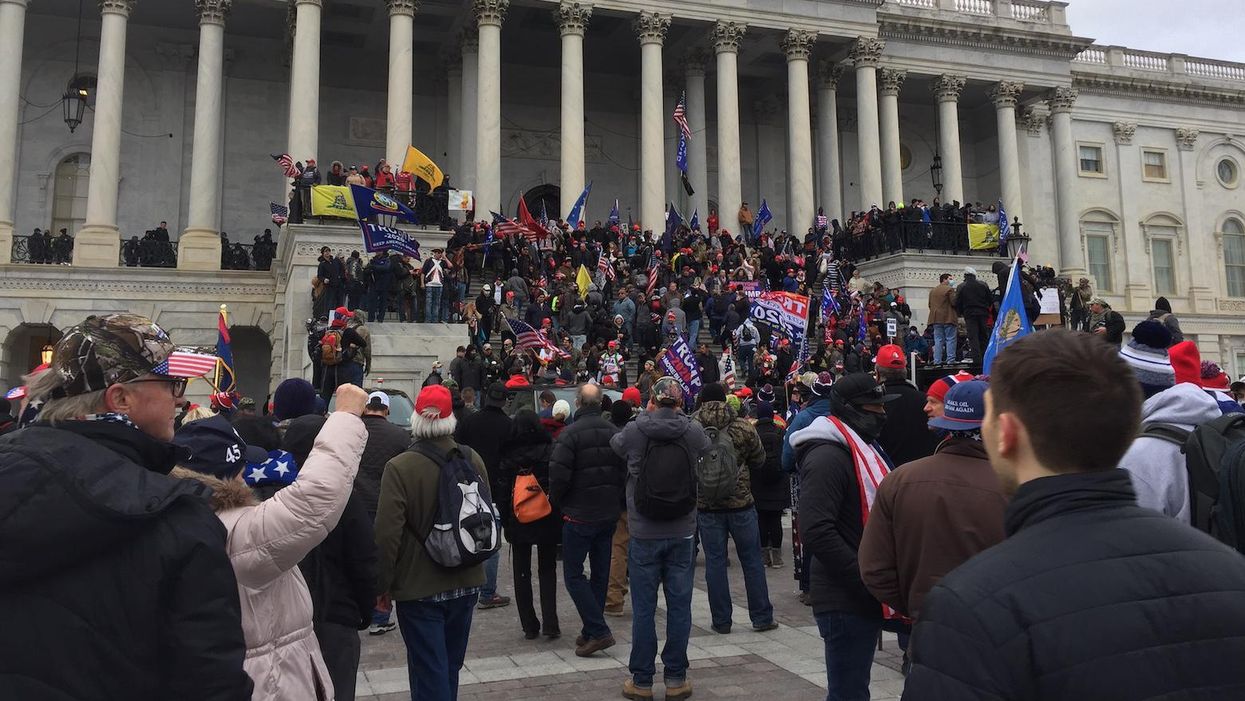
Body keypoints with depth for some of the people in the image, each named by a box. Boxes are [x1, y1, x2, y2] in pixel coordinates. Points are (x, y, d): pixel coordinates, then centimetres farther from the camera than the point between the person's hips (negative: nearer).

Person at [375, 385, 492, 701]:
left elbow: (387, 534, -19)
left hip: (420, 589, -5)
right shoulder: (473, 460, -3)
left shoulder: (400, 467, -19)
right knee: (450, 667, 22)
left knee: (429, 674, 4)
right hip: (467, 583, 5)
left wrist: (383, 584, -6)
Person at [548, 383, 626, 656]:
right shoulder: (615, 432, 5)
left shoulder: (570, 434, -15)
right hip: (609, 514, 6)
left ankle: (598, 631, -7)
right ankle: (592, 631, 23)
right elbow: (627, 471, 8)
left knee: (573, 575, 1)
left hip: (579, 515, -6)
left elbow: (558, 475, -19)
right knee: (600, 573, 14)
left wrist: (556, 502, -1)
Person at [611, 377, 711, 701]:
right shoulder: (693, 432, -7)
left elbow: (613, 445, 13)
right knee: (679, 607, 10)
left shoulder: (634, 431, -10)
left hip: (643, 534, -1)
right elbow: (709, 450, 16)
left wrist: (646, 416, 22)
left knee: (643, 609, 8)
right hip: (682, 534, 1)